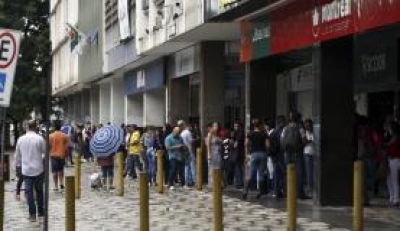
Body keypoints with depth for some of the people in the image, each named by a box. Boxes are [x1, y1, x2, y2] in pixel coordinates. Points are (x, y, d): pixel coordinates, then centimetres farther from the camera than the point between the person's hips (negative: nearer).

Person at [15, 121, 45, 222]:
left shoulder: (20, 139, 0)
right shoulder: (39, 139, -10)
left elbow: (17, 155, 8)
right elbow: (45, 152, -4)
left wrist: (18, 165, 19)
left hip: (26, 170, 2)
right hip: (38, 169, -1)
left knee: (29, 192, 5)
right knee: (39, 191, 12)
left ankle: (32, 215, 1)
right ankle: (41, 213, 18)